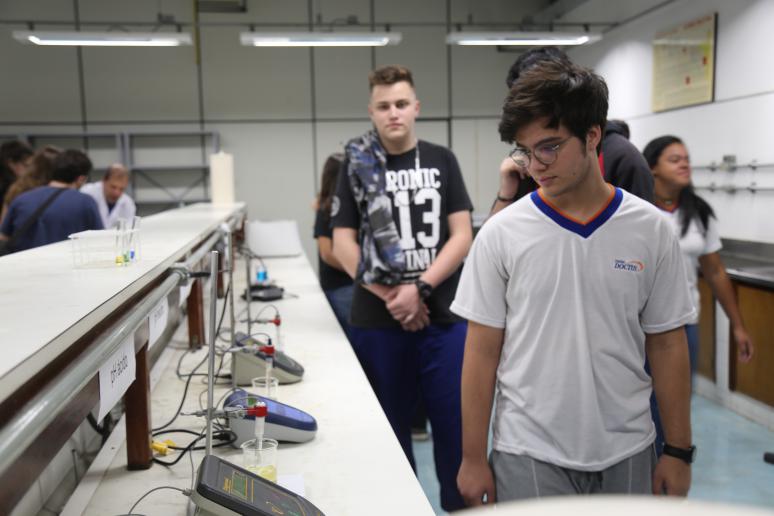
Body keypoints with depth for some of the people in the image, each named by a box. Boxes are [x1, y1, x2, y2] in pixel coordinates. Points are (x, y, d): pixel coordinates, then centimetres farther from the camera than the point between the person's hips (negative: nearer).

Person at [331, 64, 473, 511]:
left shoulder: (442, 161, 6)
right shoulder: (357, 167, 4)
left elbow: (462, 236, 0)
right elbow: (343, 243, -1)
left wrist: (419, 288, -12)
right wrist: (388, 295, -12)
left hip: (445, 317, 0)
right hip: (377, 321, 0)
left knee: (456, 426, 6)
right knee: (389, 430, 12)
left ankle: (462, 506, 24)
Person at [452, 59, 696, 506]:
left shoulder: (651, 230, -4)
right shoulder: (501, 234, -8)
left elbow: (667, 344, 3)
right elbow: (483, 352, -4)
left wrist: (679, 451, 5)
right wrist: (473, 458, -3)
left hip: (627, 454, 2)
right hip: (529, 455, -1)